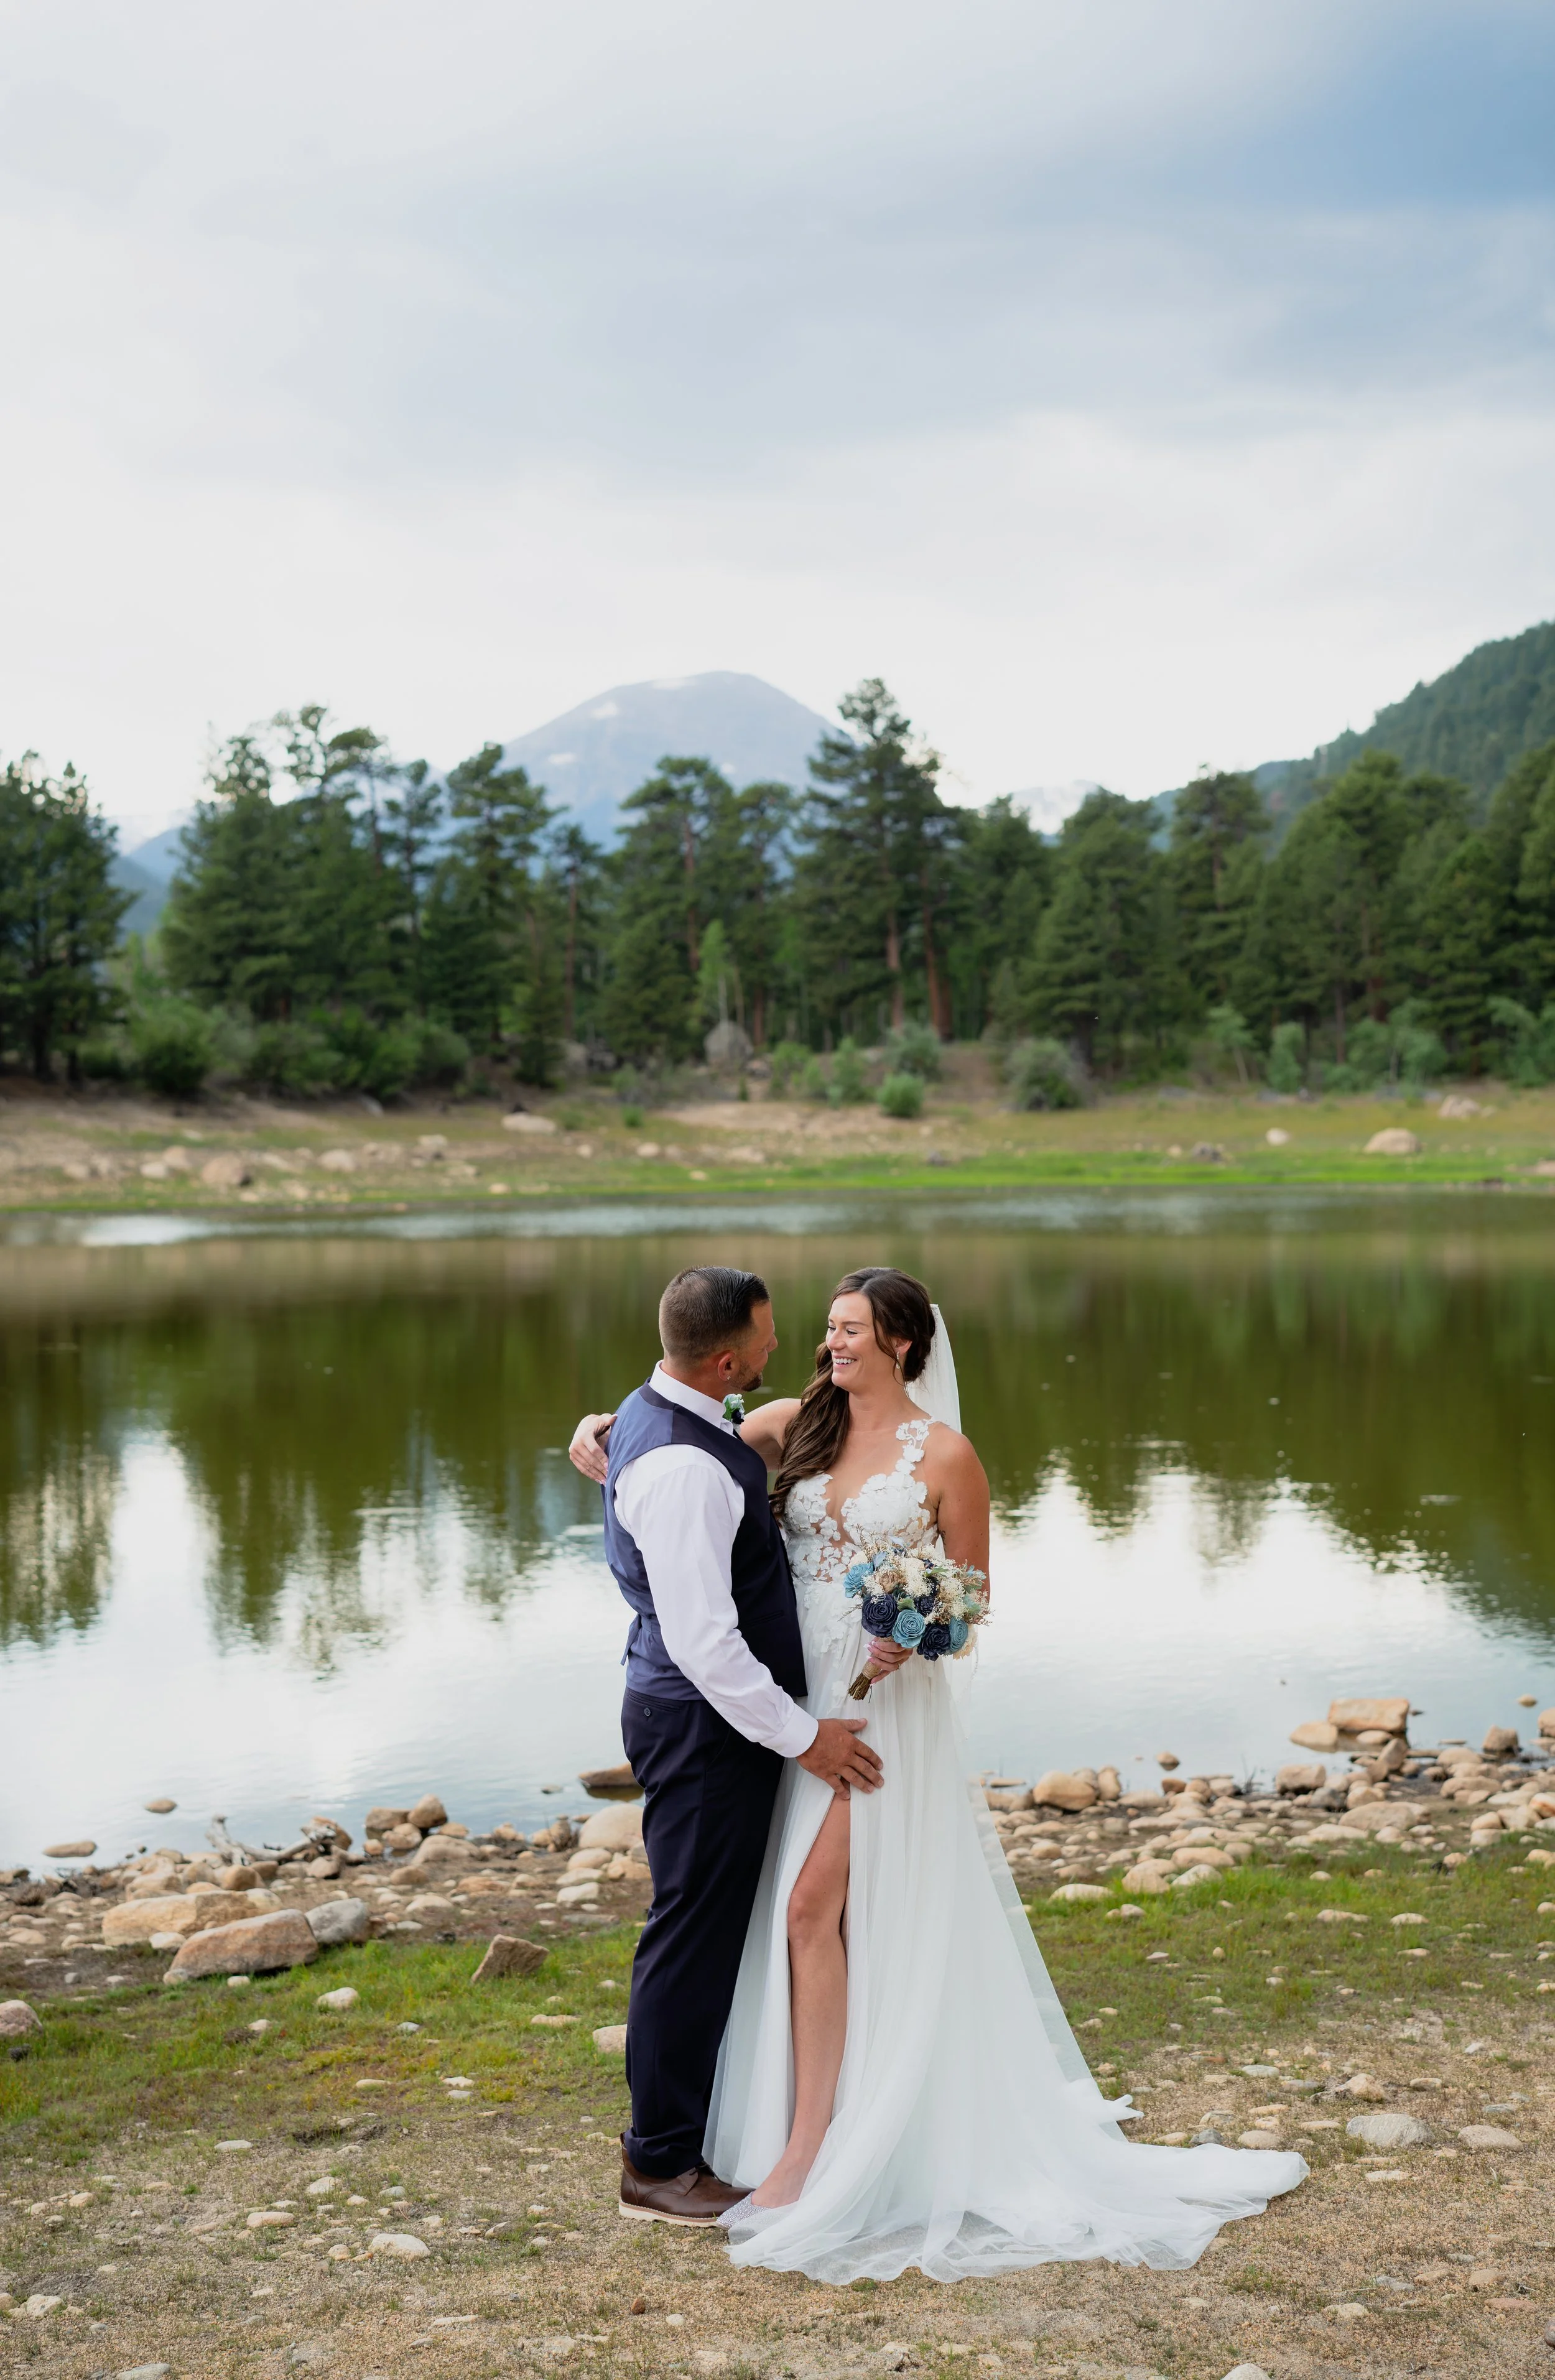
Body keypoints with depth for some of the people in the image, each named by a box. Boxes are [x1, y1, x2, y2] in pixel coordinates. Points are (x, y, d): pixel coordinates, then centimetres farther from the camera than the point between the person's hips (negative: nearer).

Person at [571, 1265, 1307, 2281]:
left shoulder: (944, 1455, -6)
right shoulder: (799, 1424, 6)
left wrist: (914, 1635, -19)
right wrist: (604, 1431, -5)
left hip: (881, 1699, -5)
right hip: (791, 1691, 5)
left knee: (813, 1902, -11)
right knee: (792, 1910, 9)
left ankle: (806, 2147, -2)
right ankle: (806, 2127, 23)